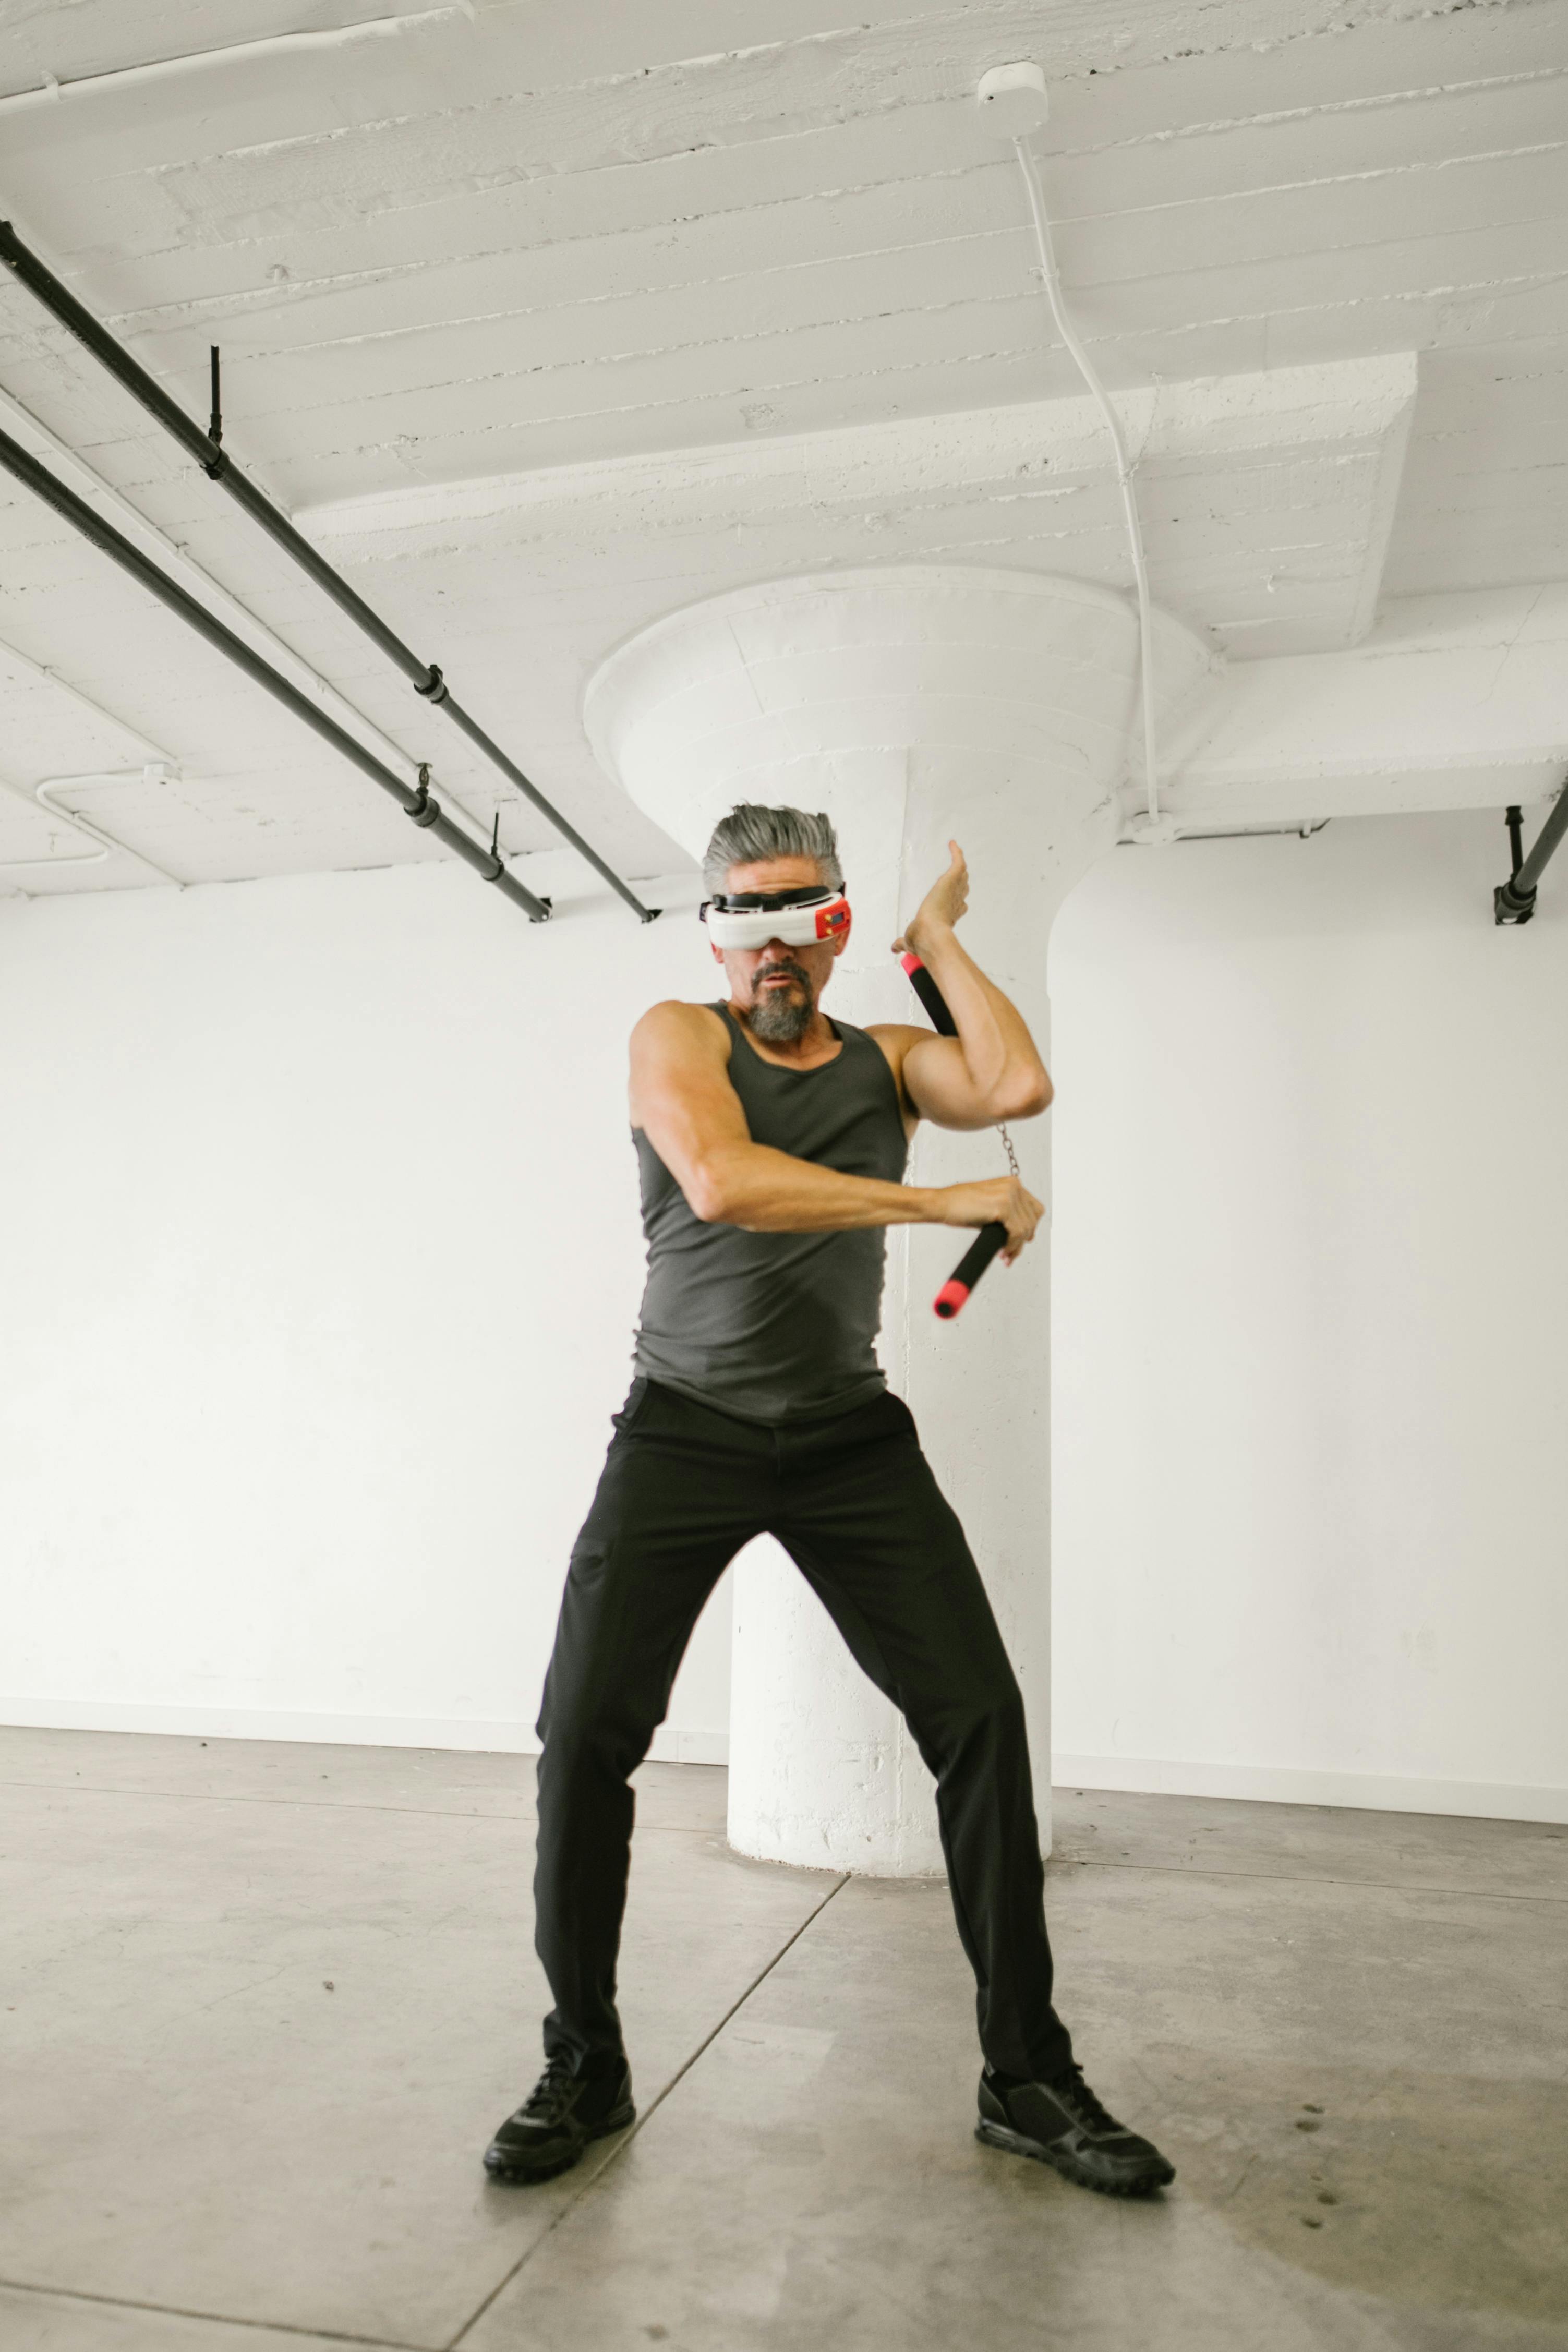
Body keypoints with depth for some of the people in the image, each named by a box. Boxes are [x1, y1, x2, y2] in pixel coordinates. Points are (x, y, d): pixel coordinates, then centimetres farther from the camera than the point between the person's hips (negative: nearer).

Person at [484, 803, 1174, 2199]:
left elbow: (1018, 1088, -11)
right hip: (686, 1428, -2)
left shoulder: (885, 1057, 10)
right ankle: (585, 2071, 15)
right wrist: (943, 1203, -20)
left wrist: (939, 934, 2)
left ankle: (1028, 2080, 13)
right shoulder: (677, 1037, 0)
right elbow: (721, 1182, -20)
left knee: (981, 1716, -4)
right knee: (585, 1732, -8)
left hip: (851, 1436, 3)